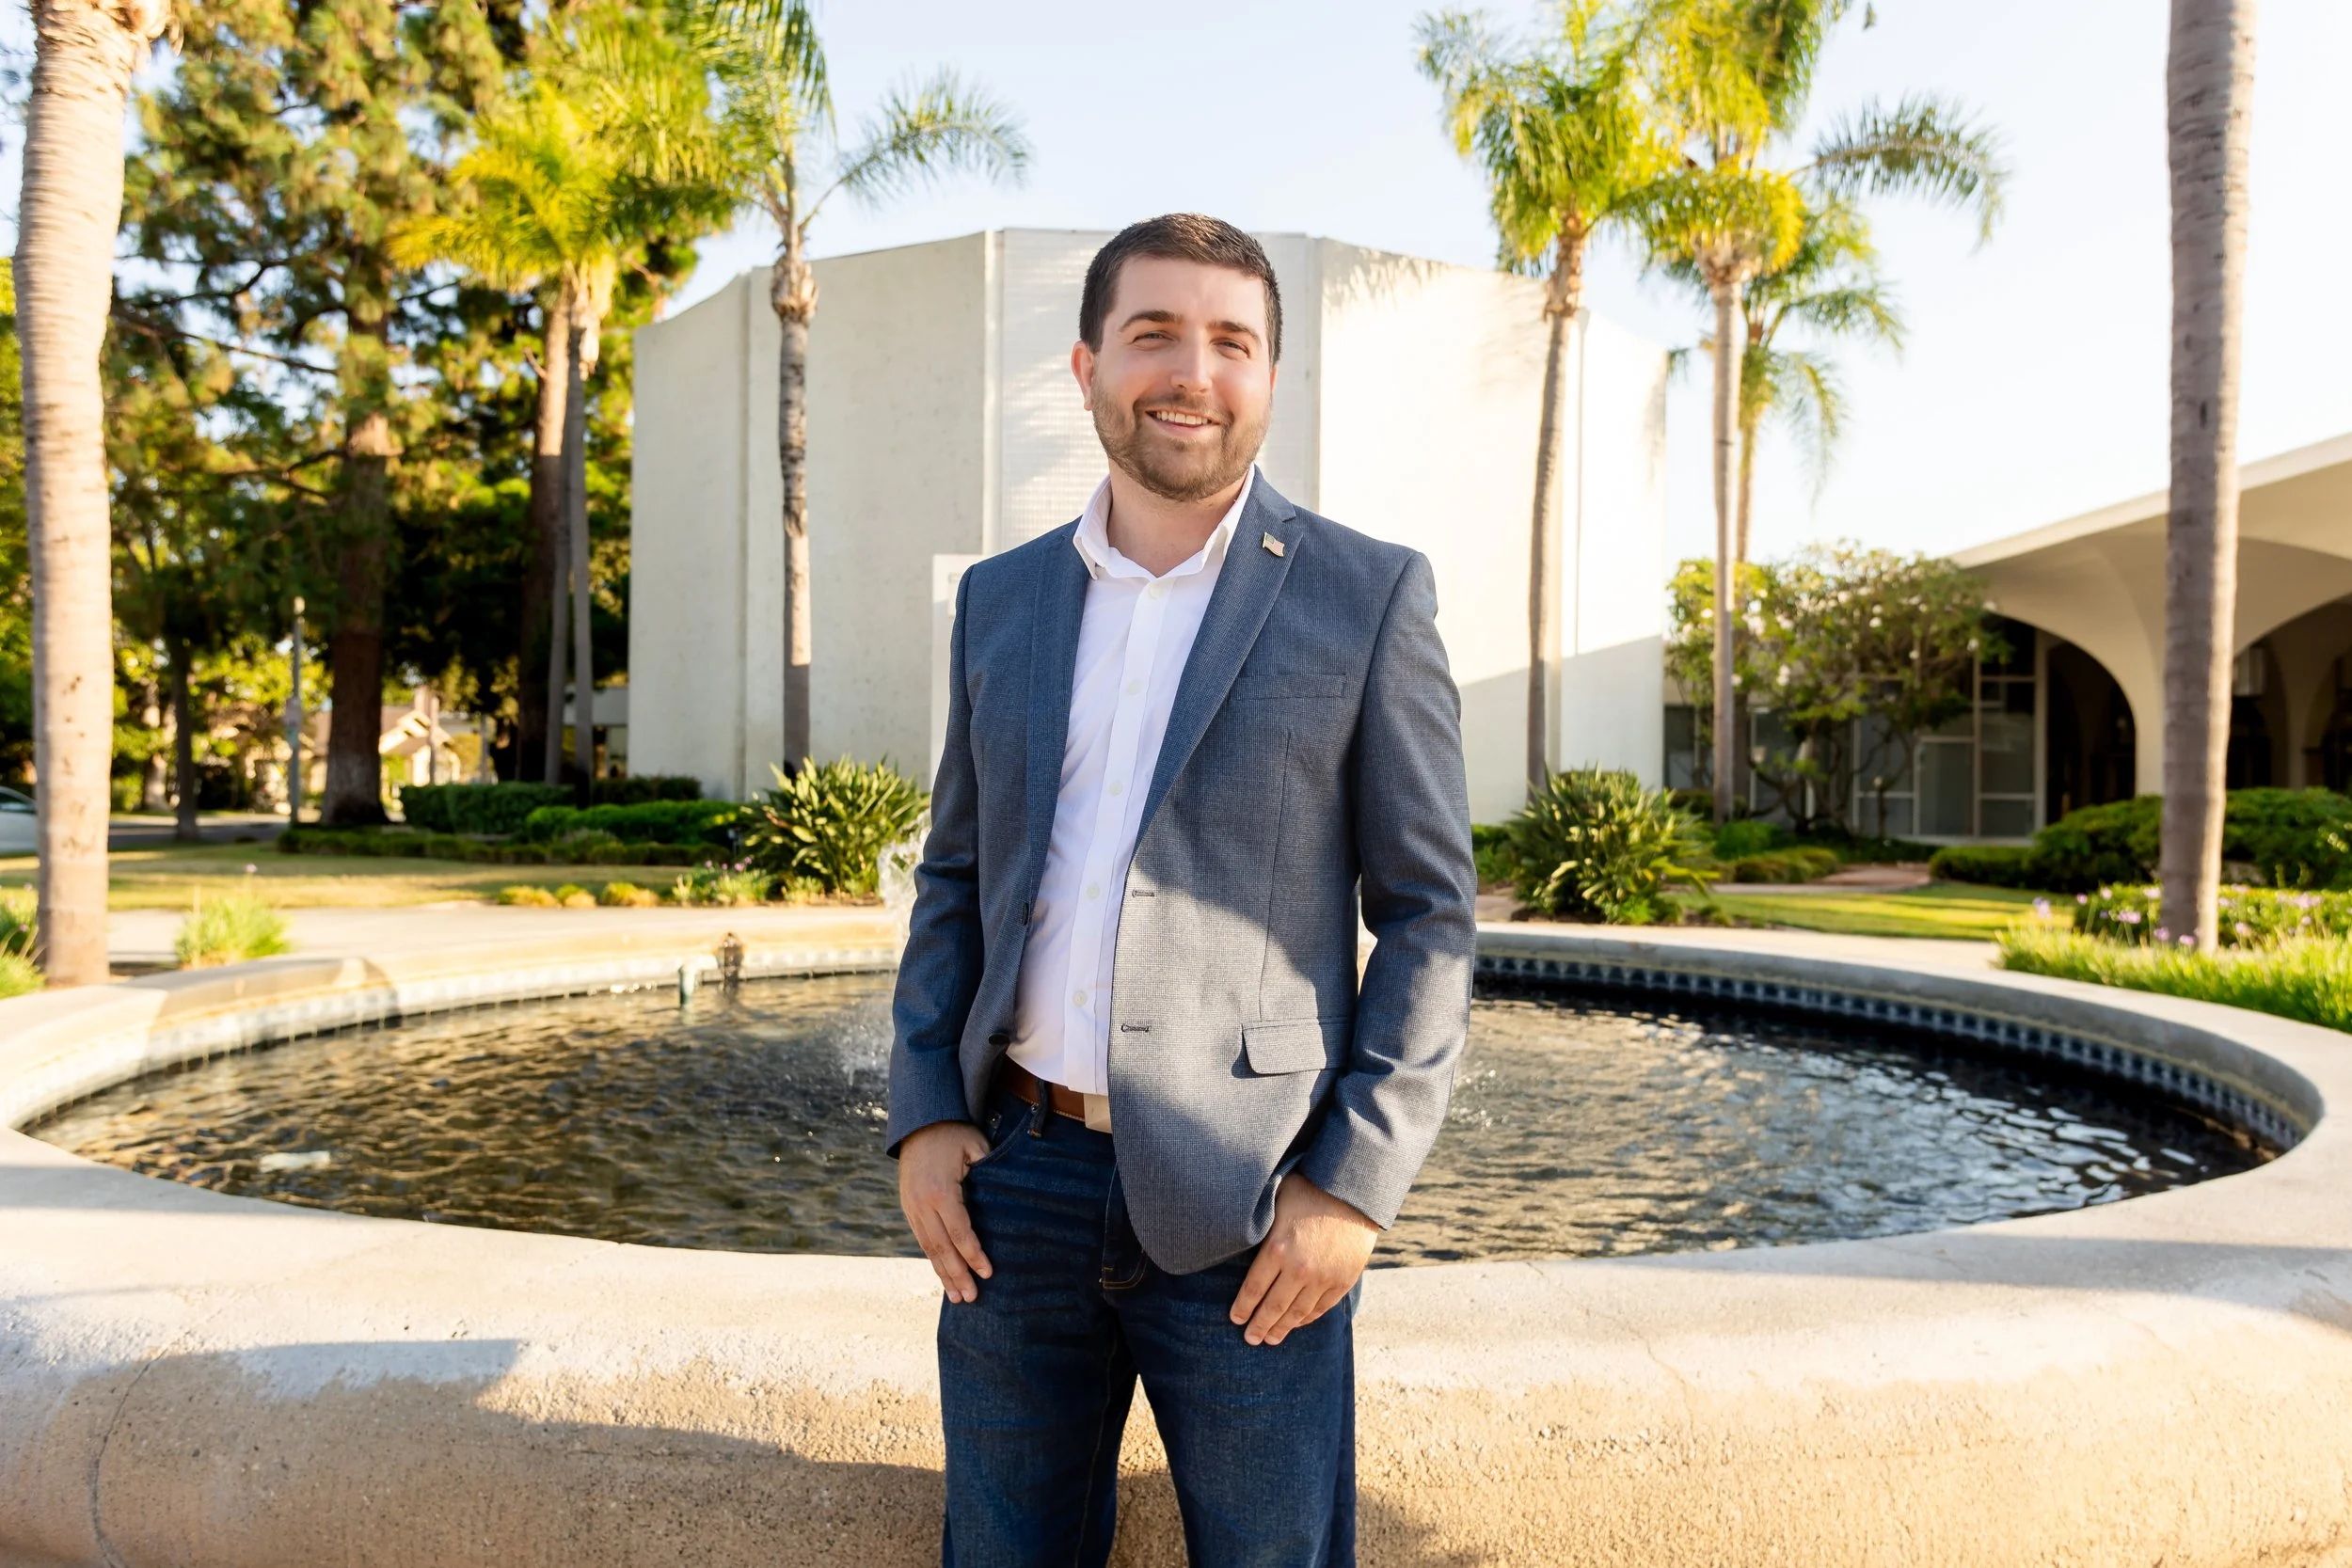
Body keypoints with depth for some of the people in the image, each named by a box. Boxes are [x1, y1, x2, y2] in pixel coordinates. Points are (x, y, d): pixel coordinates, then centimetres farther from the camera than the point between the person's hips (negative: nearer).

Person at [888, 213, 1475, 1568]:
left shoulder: (1367, 598, -4)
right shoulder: (1000, 600, 8)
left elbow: (1430, 913, -4)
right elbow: (958, 873, 13)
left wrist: (1356, 1185, -11)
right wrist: (924, 1115, 2)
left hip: (1245, 1211, -3)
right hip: (1016, 1181, 4)